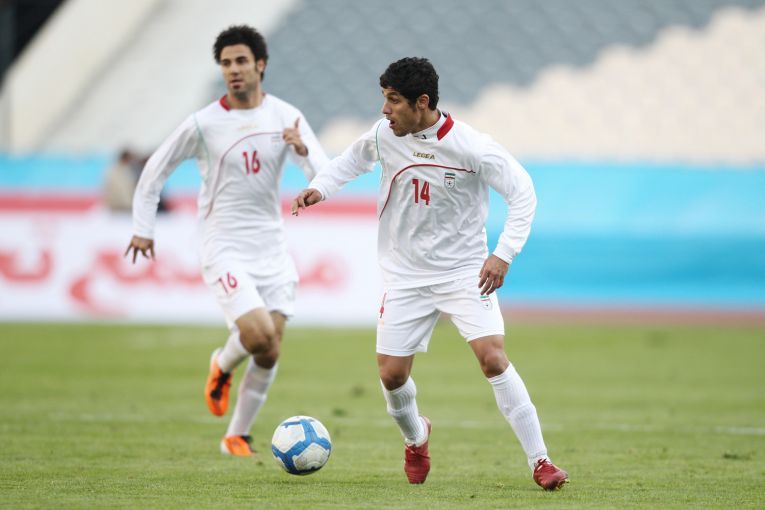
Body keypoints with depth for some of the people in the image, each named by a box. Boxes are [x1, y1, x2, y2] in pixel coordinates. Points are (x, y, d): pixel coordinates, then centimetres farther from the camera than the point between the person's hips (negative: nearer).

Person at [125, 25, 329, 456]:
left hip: (273, 248, 4)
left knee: (270, 354, 3)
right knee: (258, 335, -21)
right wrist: (143, 228, 4)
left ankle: (238, 436, 19)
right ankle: (222, 367, 13)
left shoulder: (286, 117, -1)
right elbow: (156, 170, 5)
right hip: (226, 248, -4)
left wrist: (303, 150, -27)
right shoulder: (203, 124, -7)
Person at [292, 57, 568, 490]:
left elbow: (523, 191, -12)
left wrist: (504, 254, -21)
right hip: (406, 276, 4)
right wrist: (320, 187, 1)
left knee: (493, 357, -19)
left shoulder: (470, 147, -20)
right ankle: (416, 437, 33)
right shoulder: (384, 134, -7)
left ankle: (540, 461, -11)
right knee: (392, 374, -1)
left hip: (465, 271, -4)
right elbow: (355, 159, 17)